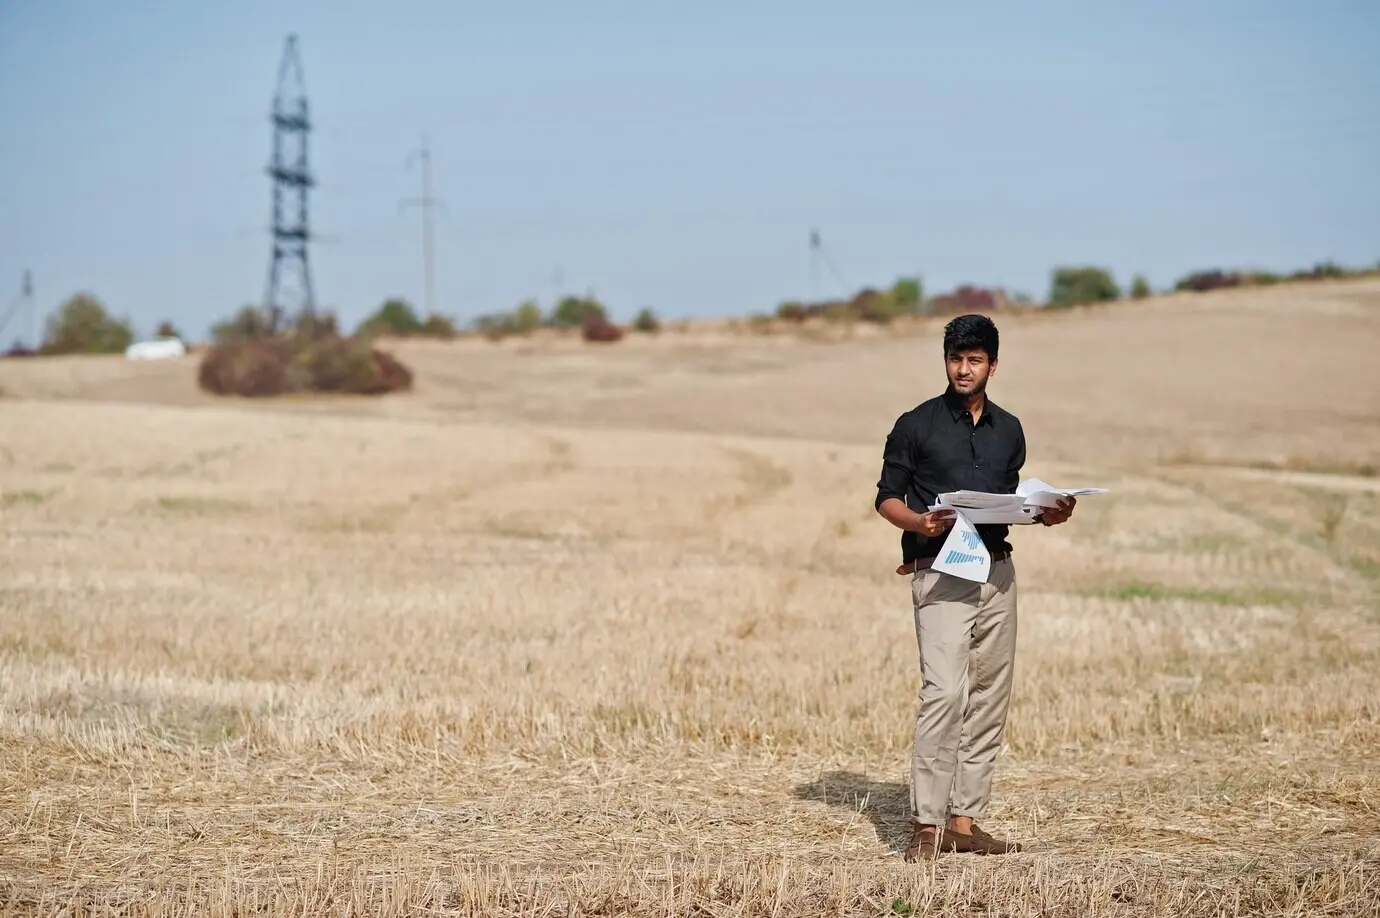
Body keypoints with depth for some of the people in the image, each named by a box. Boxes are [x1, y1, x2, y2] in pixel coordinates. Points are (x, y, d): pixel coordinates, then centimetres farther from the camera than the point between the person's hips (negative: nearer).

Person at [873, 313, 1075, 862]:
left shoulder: (1008, 430, 14)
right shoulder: (916, 425, 0)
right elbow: (887, 497, 1)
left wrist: (1046, 513, 4)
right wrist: (919, 522, -18)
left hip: (997, 571, 6)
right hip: (940, 571, -6)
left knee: (988, 698, 4)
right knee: (944, 692, -18)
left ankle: (965, 820, 9)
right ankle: (928, 825, -17)